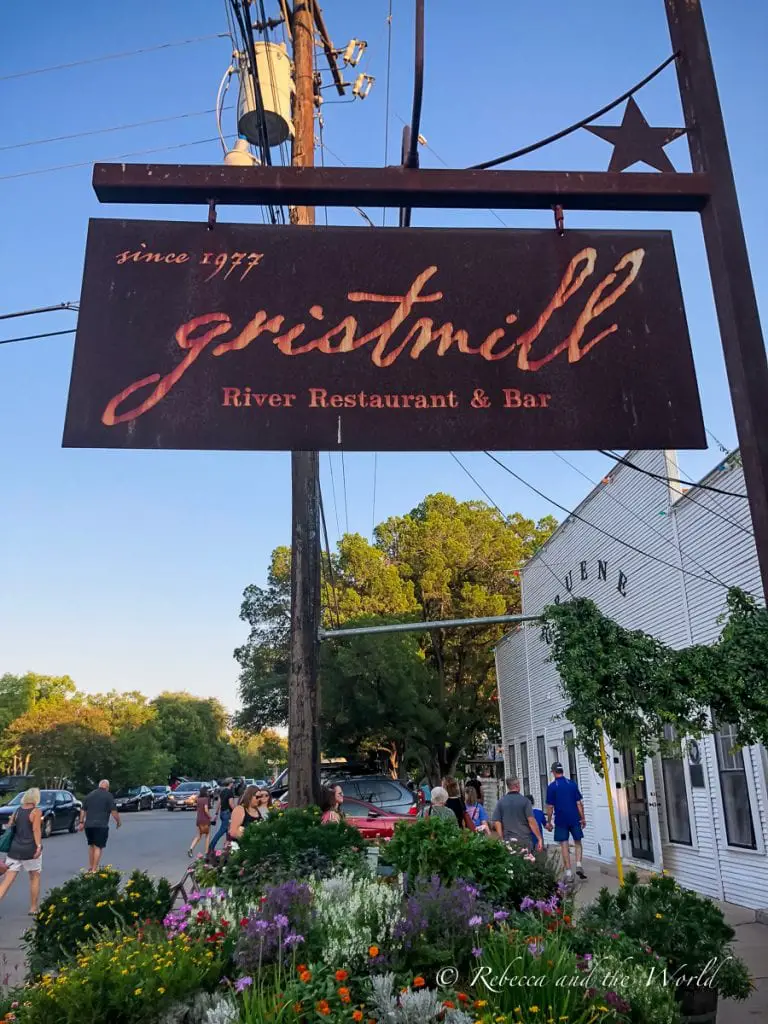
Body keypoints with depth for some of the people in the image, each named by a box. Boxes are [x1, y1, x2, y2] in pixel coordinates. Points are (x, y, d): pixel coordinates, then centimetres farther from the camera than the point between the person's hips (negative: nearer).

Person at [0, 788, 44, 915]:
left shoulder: (17, 811, 10)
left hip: (14, 849, 4)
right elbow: (36, 829, -17)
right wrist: (39, 846, -20)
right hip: (30, 849, -4)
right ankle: (33, 908, 19)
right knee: (35, 878, 14)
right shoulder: (36, 811, -6)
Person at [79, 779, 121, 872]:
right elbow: (114, 811, -6)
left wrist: (81, 822, 19)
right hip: (101, 825, -5)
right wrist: (118, 821, 7)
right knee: (98, 847, -1)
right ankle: (94, 869, -3)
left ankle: (90, 867, 23)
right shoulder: (108, 795, -4)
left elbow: (83, 810, 13)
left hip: (88, 825, 5)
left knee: (91, 846, 19)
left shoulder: (90, 795, 13)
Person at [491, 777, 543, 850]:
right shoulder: (525, 801, -5)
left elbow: (496, 822, 1)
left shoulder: (501, 802, 3)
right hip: (524, 840, -2)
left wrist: (502, 840, 7)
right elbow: (531, 821, -11)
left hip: (508, 841, 3)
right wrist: (539, 839, -6)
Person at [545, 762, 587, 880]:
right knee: (577, 843, 17)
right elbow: (579, 803, 0)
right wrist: (583, 818, 7)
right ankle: (578, 865, 0)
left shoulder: (551, 786, -6)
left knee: (564, 846, 5)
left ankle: (568, 872, 4)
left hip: (560, 820, -2)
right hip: (574, 819, 2)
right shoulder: (572, 784, 1)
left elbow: (550, 806, -5)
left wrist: (549, 822, 3)